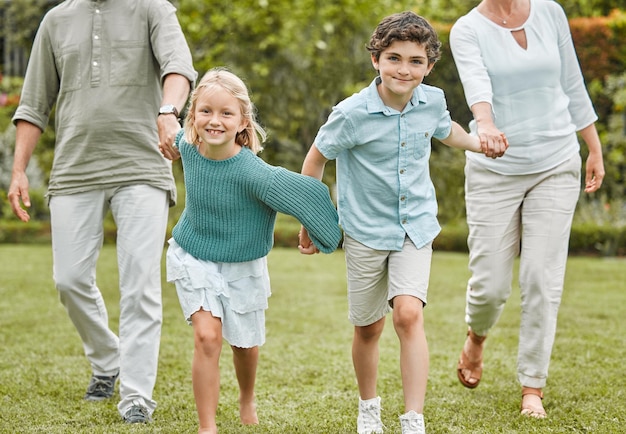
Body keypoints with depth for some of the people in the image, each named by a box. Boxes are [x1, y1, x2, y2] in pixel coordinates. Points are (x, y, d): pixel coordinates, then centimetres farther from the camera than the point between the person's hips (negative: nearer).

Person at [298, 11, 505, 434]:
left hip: (415, 227, 2)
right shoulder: (352, 114, -19)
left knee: (409, 314, -18)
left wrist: (481, 143, 5)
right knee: (368, 328, 11)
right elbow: (316, 160, -3)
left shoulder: (432, 101, -7)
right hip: (366, 231, -1)